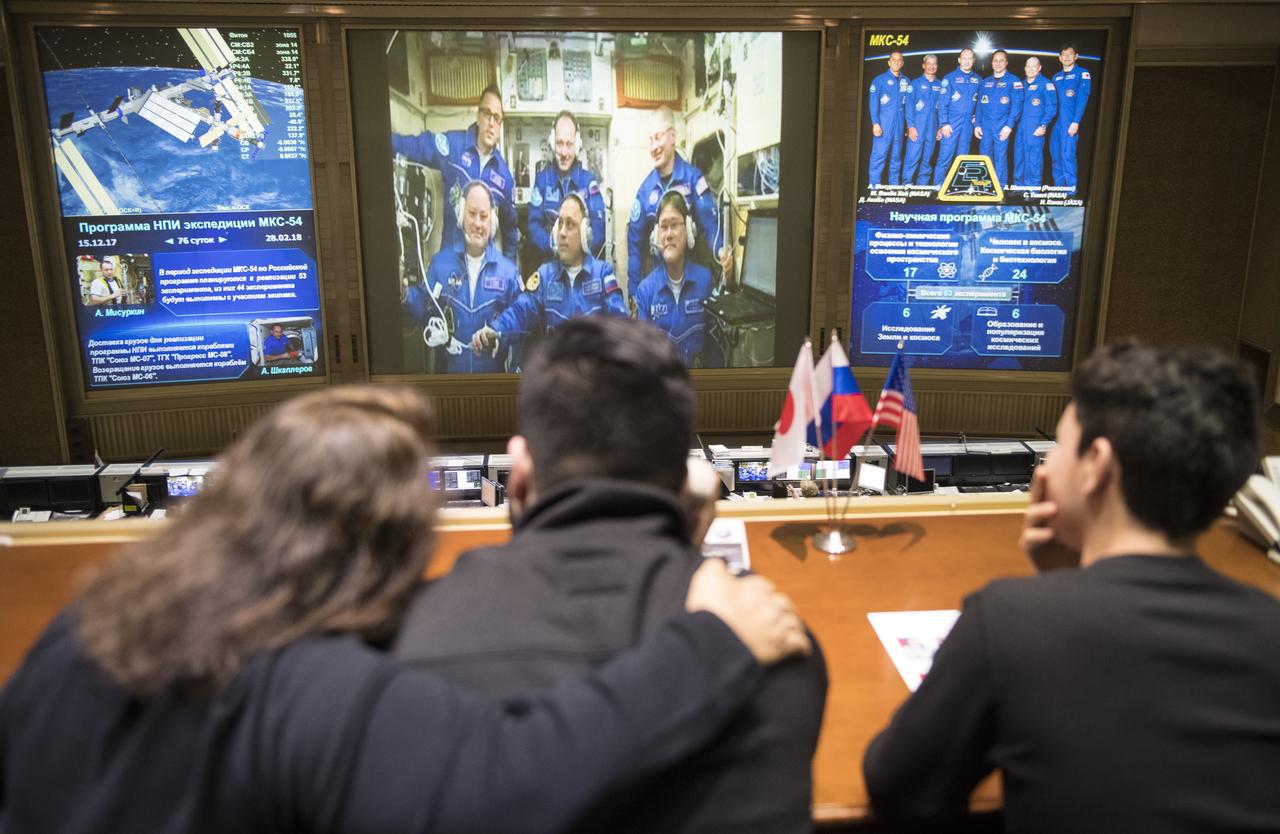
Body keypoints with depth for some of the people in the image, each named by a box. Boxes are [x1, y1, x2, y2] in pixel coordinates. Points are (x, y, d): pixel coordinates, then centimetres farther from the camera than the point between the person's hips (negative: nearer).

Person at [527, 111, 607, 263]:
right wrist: (553, 244, -18)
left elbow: (599, 230, -3)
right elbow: (534, 226, 0)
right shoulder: (542, 179, 7)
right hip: (550, 262, 0)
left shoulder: (589, 181, 5)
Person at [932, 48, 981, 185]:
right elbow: (942, 103, -5)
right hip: (951, 123, -4)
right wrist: (944, 124, -12)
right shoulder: (950, 78, -1)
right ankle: (938, 185, -4)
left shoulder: (978, 79, 11)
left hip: (968, 124, 4)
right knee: (945, 157, -9)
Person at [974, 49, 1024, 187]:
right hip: (985, 126, 4)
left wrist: (1009, 125, -16)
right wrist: (977, 124, 5)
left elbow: (1017, 104, -7)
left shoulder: (1014, 81, 1)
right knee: (984, 157, 5)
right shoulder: (985, 82, 16)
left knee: (1000, 158, -7)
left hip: (1002, 127, -4)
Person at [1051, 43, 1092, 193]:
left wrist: (1076, 122, -17)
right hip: (1055, 122, 6)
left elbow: (1082, 99, -8)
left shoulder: (1082, 74, 1)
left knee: (1067, 155, -13)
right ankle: (1058, 189, 12)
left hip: (1070, 123, -6)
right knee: (1055, 155, 6)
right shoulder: (1056, 77, 18)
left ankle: (1071, 191, -12)